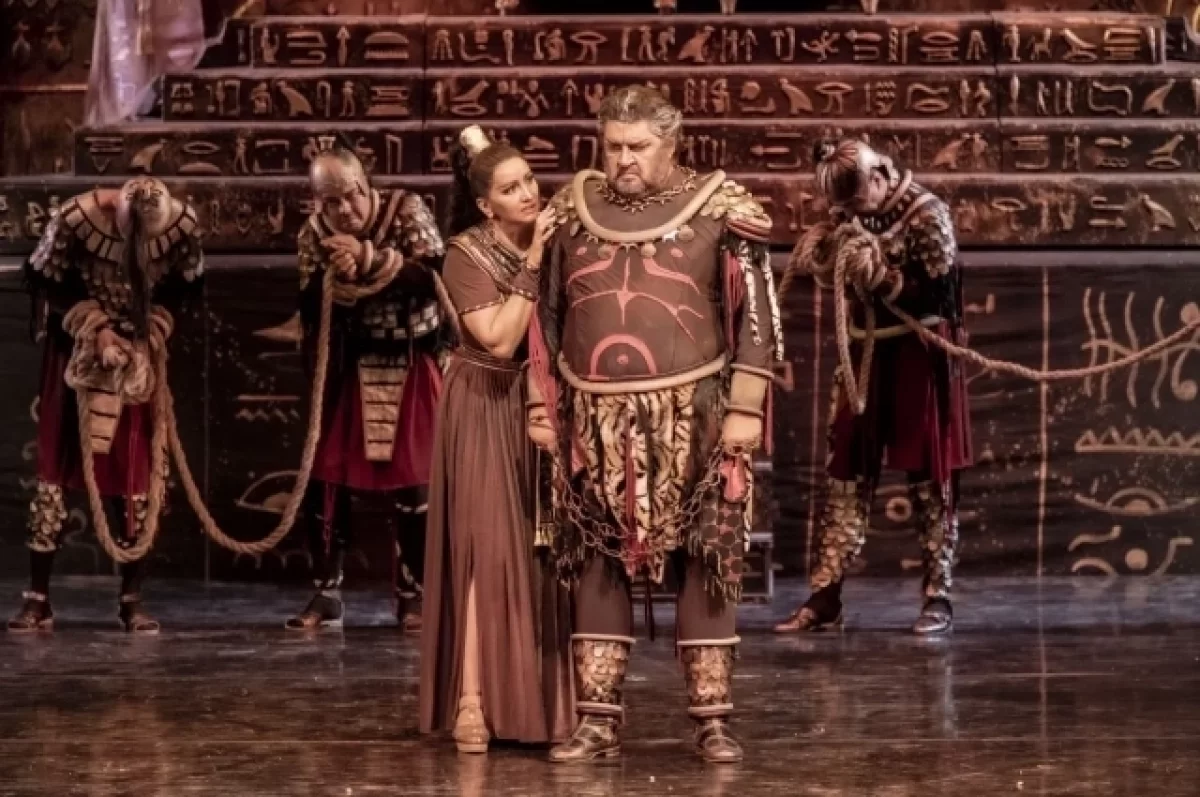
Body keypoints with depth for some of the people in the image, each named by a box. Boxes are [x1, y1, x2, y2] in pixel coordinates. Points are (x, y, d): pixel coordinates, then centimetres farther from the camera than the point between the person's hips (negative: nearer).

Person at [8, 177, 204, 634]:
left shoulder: (183, 224, -18)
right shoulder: (75, 218, -25)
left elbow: (181, 288, -2)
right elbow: (46, 281, -12)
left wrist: (148, 340, -15)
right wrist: (95, 329, -21)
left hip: (141, 352, 2)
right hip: (77, 347, -2)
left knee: (139, 471, -1)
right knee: (56, 464, -4)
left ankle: (132, 600, 6)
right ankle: (38, 599, 0)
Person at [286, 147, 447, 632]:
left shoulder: (406, 211, -9)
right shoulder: (315, 232, -1)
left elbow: (434, 275, -21)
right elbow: (309, 310, -4)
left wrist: (369, 257, -28)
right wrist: (335, 277, -22)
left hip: (410, 368, -2)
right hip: (347, 370, 2)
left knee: (412, 481, -3)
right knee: (326, 477, 1)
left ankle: (412, 595, 8)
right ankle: (326, 593, 12)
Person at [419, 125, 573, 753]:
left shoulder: (553, 243, 4)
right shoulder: (466, 254, -10)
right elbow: (500, 340, -21)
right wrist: (531, 267, -20)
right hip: (487, 411, -5)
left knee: (545, 549, 3)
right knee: (487, 545, -11)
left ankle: (541, 701, 10)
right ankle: (472, 700, -13)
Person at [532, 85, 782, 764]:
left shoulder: (719, 211, -2)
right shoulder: (575, 211, 8)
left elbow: (755, 316, -4)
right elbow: (549, 316, 14)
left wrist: (745, 407, -10)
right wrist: (543, 406, 10)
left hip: (691, 417, -3)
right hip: (597, 421, 3)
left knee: (705, 563, 0)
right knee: (596, 563, 4)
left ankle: (714, 720, 6)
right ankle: (598, 721, 9)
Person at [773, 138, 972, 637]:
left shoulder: (926, 214, -11)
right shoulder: (849, 214, 5)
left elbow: (935, 291, -15)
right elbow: (832, 281, 11)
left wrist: (878, 275, -26)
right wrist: (826, 251, -10)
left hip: (921, 357, -5)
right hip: (864, 356, 5)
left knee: (929, 478, 1)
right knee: (847, 476, 3)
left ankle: (937, 597, 6)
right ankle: (825, 597, 4)